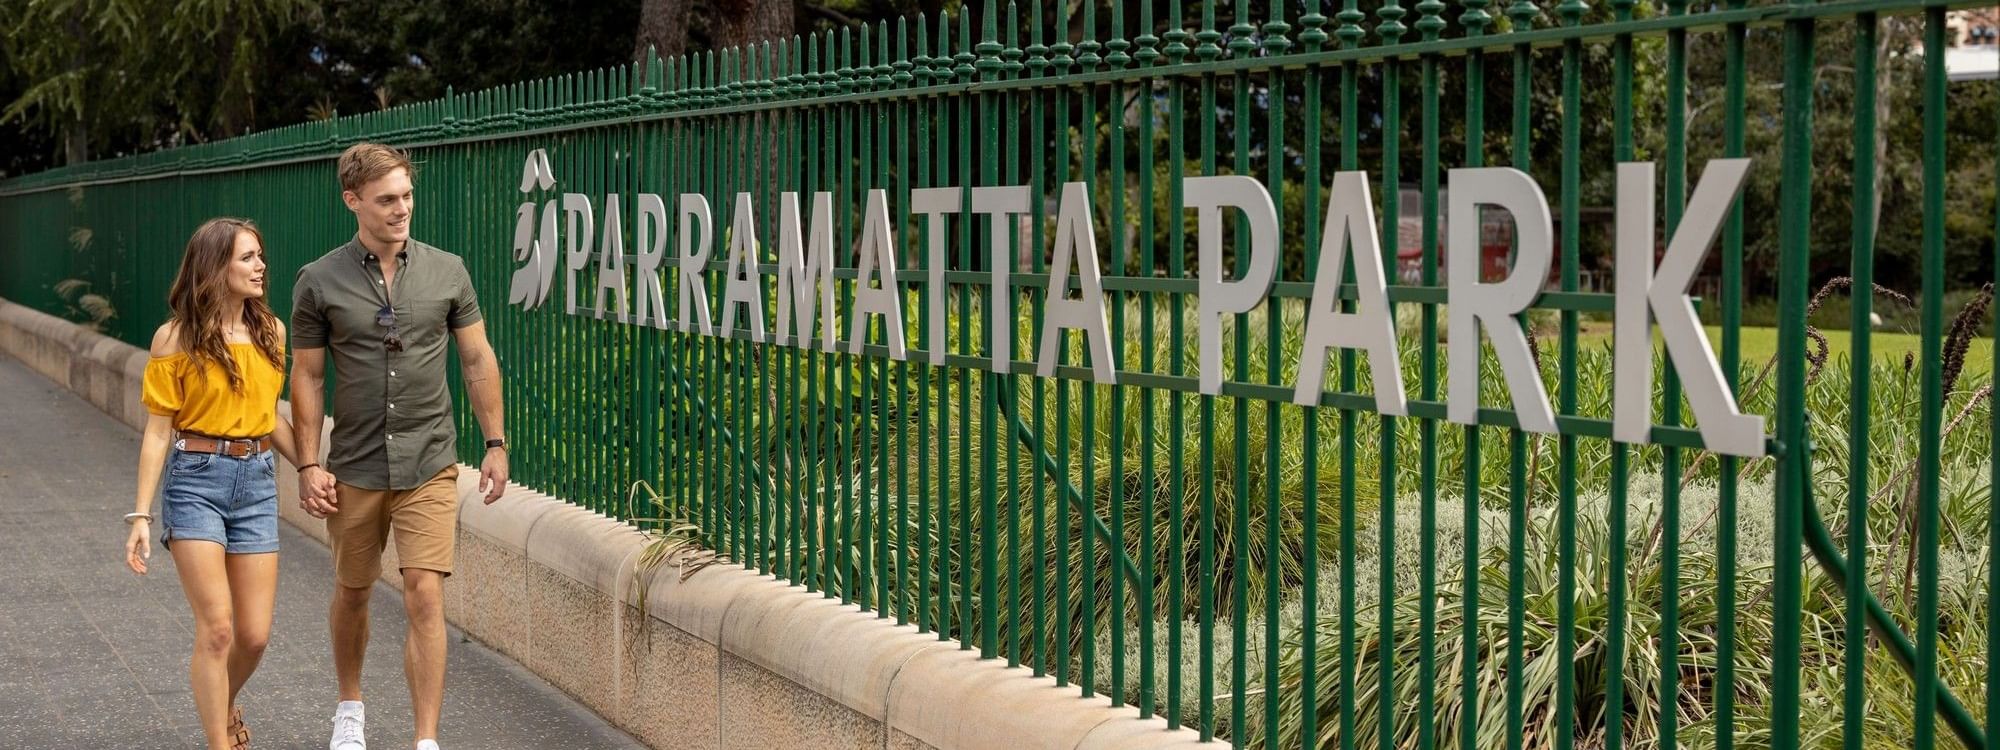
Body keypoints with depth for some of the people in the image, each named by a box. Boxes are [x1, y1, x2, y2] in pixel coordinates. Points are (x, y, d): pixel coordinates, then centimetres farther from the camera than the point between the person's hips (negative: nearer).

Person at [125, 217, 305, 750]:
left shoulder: (271, 332, 6)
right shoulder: (176, 338, -6)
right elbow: (158, 431, -4)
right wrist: (141, 515, -7)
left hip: (257, 482, 4)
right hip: (196, 480, -4)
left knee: (254, 635, 5)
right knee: (217, 629, -9)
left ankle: (222, 704, 36)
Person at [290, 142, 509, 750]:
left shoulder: (447, 271, 0)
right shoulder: (319, 282, -3)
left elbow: (478, 359, 6)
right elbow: (307, 376, 1)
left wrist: (496, 444, 3)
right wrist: (309, 465, -4)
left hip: (429, 467, -1)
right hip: (355, 469, 1)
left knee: (425, 597, -9)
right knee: (352, 591, 16)